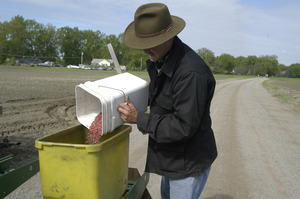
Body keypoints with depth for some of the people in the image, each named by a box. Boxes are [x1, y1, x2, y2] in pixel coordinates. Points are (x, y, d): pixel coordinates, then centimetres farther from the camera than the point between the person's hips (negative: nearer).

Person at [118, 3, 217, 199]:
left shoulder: (191, 73, -32)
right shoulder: (159, 59, 0)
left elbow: (184, 127, -30)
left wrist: (139, 119, -25)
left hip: (189, 162, -9)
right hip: (172, 156, 9)